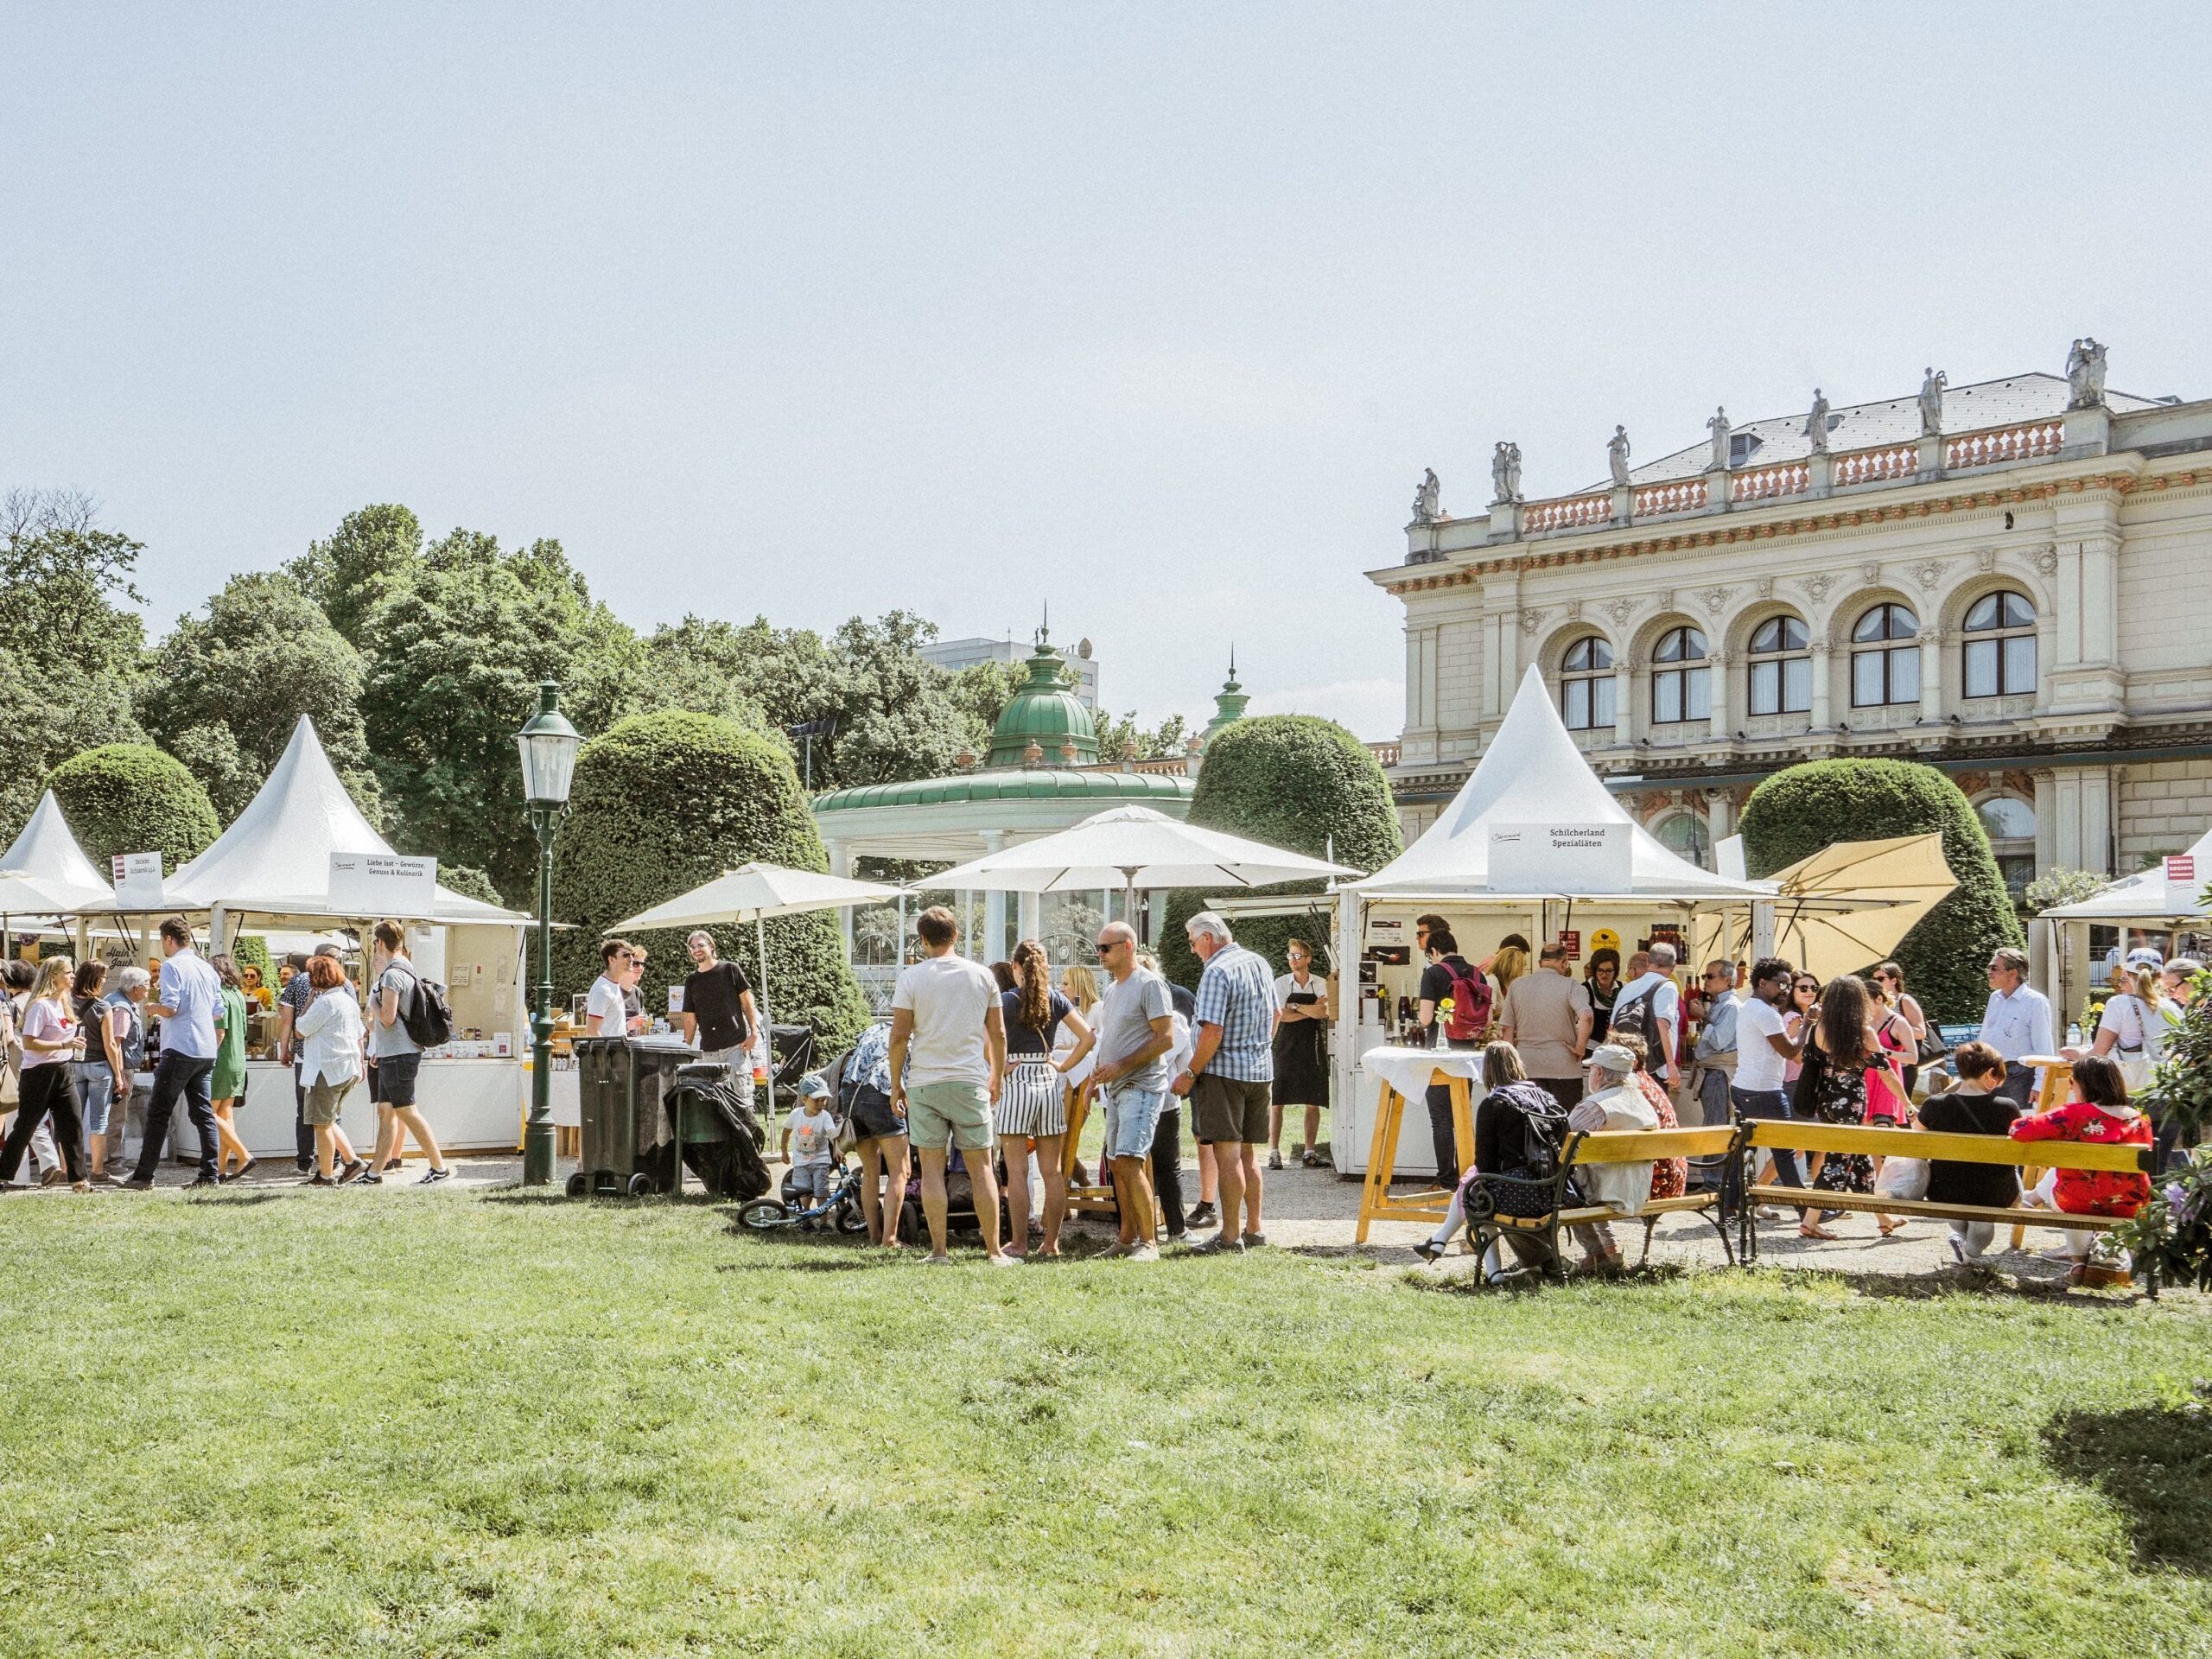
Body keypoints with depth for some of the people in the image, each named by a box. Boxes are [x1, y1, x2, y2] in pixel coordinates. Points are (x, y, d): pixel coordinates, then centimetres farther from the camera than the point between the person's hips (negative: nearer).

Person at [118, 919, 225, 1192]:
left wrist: (151, 1007, 3)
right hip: (206, 1052, 7)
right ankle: (210, 1174, 5)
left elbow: (170, 1008, -16)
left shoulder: (172, 966, -8)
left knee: (158, 1113, -2)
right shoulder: (208, 969, 14)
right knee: (203, 1113, 9)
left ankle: (144, 1176, -2)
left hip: (180, 1049, -7)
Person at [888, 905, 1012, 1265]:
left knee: (932, 1168, 5)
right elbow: (997, 1033, 8)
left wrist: (896, 1083, 4)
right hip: (971, 1082, 1)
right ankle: (994, 1252, 5)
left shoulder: (911, 977, -2)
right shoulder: (982, 975, 4)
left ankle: (939, 1251, 4)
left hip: (924, 1083, -1)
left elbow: (899, 1035, -5)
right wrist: (997, 1077, 20)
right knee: (981, 1168, 5)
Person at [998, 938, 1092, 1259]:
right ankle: (1051, 1242, 10)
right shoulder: (1056, 1000, 6)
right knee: (1053, 1171, 7)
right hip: (1050, 1083, 4)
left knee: (1017, 1171, 0)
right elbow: (1088, 1036, 3)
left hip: (1016, 1084, -4)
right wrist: (1064, 1066, 7)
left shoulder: (1006, 1000, -5)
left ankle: (1019, 1243, 1)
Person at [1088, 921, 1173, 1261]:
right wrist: (1100, 1069, 9)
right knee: (1116, 1165, 9)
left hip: (1141, 1086, -9)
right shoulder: (1112, 988, 18)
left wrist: (1121, 1066, -19)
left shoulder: (1150, 984, -10)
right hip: (1115, 1089, 9)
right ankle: (1127, 1239, 16)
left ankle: (1148, 1242, -12)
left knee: (1129, 1161, -17)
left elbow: (1166, 1038, -15)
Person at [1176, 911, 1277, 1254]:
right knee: (1248, 1152, 15)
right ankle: (1255, 1229, 19)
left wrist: (1190, 1074, -15)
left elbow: (1213, 1033, -22)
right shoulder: (1260, 963, 11)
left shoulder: (1217, 972, -16)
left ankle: (1230, 1235, -4)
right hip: (1261, 1069, 8)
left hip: (1225, 1071, -8)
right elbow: (1275, 1015, 22)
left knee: (1228, 1154, -5)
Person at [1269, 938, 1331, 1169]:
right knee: (1276, 1102, -5)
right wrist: (1312, 1009, -9)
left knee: (1313, 1103, 4)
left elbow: (1323, 1013, -10)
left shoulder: (1321, 984, 5)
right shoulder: (1281, 984, 2)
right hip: (1286, 1046, -2)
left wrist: (1295, 1006, -11)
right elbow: (1282, 1015, -10)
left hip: (1313, 1047, 2)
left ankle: (1310, 1151, 11)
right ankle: (1274, 1152, 0)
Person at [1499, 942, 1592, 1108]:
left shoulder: (1517, 985, 5)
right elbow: (1586, 1017, -24)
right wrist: (1580, 1048, -12)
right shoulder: (1570, 986, -6)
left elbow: (1506, 1028, 5)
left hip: (1527, 1066, 3)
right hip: (1563, 1066, -3)